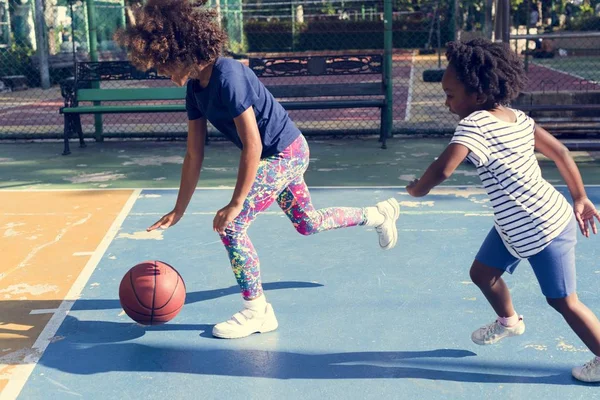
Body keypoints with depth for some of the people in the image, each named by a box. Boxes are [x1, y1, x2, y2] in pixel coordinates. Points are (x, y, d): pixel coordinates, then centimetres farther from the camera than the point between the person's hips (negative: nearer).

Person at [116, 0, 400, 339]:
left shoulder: (228, 76, -28)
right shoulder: (196, 87, -1)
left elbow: (252, 145, -28)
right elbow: (194, 156, 2)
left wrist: (236, 203, -24)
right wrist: (178, 211, 3)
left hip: (286, 153, -10)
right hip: (278, 155, 10)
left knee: (231, 226, -14)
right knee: (308, 224, 25)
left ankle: (257, 312, 1)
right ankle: (379, 214, 48)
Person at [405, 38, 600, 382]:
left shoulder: (476, 123, -27)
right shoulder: (518, 117, -2)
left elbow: (443, 169, -42)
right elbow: (560, 151, 4)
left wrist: (418, 188, -20)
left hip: (543, 231, -9)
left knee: (564, 301, 6)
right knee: (483, 272, 19)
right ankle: (509, 322, 46)